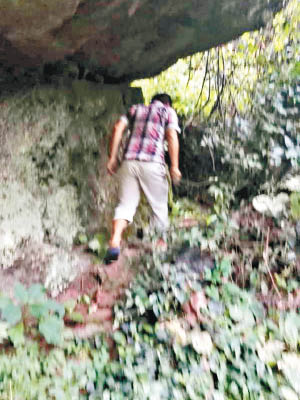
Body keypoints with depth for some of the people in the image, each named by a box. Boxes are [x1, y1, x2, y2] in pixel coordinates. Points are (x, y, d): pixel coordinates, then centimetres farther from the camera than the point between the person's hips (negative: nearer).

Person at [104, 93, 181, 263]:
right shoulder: (169, 111, 14)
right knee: (159, 206, 10)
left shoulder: (135, 109, 23)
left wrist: (113, 158, 8)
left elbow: (118, 129, 9)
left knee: (125, 205, 3)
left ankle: (114, 244, -14)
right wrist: (174, 166, -4)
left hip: (129, 161, 3)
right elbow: (172, 137, -2)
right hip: (152, 163, -3)